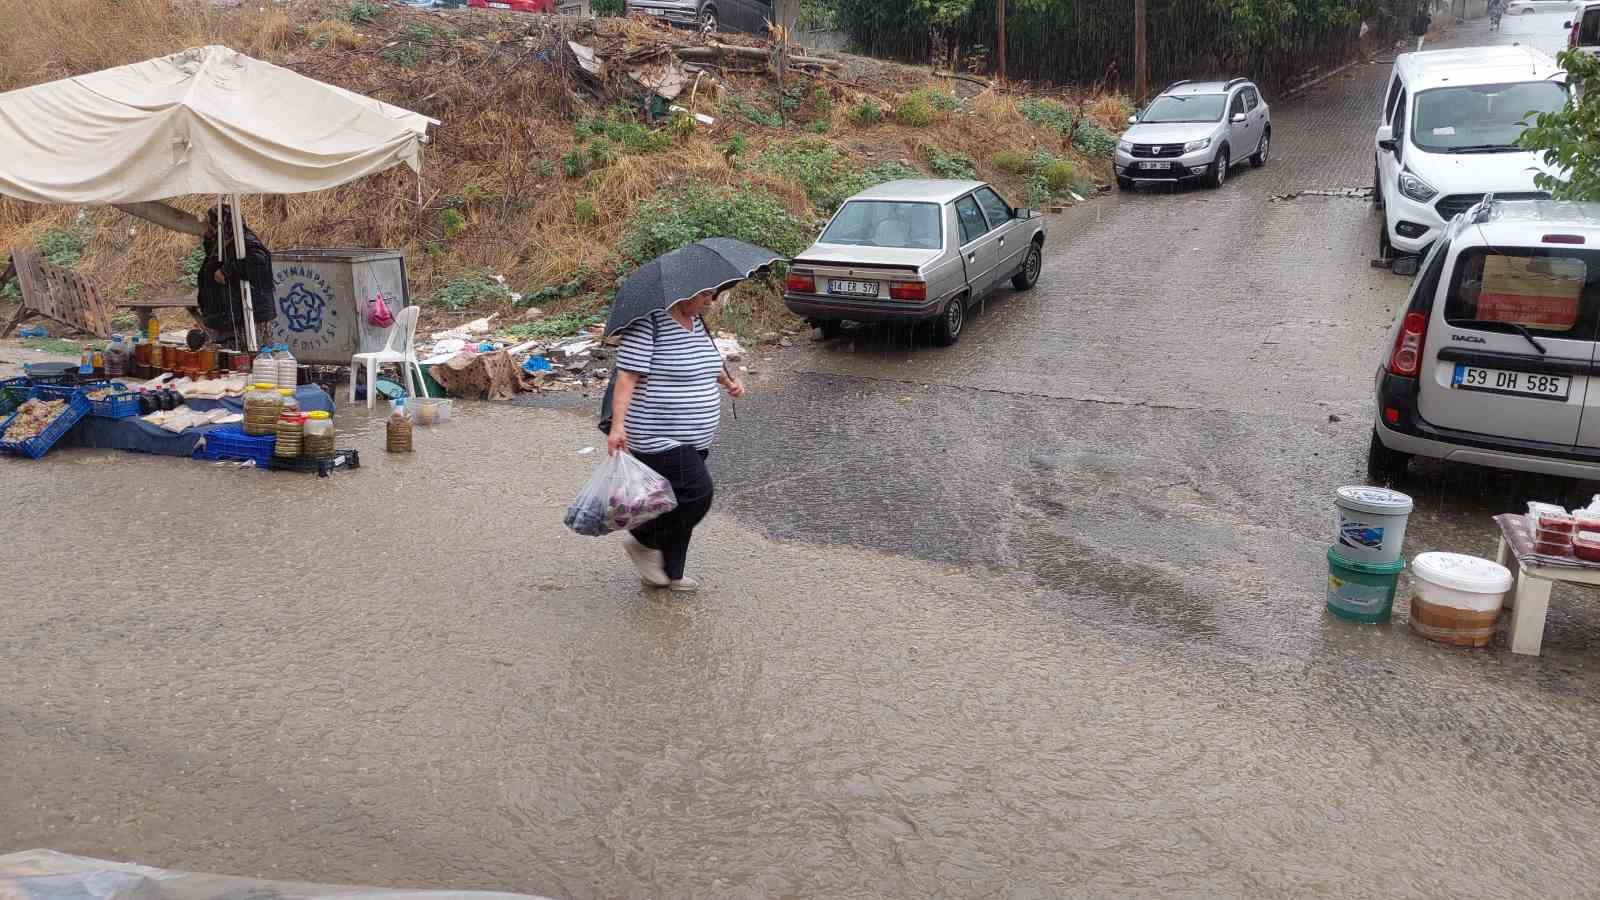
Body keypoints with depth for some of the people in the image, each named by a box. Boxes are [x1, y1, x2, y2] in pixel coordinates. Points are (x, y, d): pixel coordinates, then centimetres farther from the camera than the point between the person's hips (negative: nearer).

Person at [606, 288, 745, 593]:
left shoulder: (695, 321, 13)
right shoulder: (648, 323, -16)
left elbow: (709, 362, 31)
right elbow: (627, 376, -21)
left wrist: (729, 380, 14)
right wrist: (617, 425, -29)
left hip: (692, 441, 9)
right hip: (659, 439, -9)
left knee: (683, 503, 12)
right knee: (697, 493, -14)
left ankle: (670, 574, 25)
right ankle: (642, 539, 7)